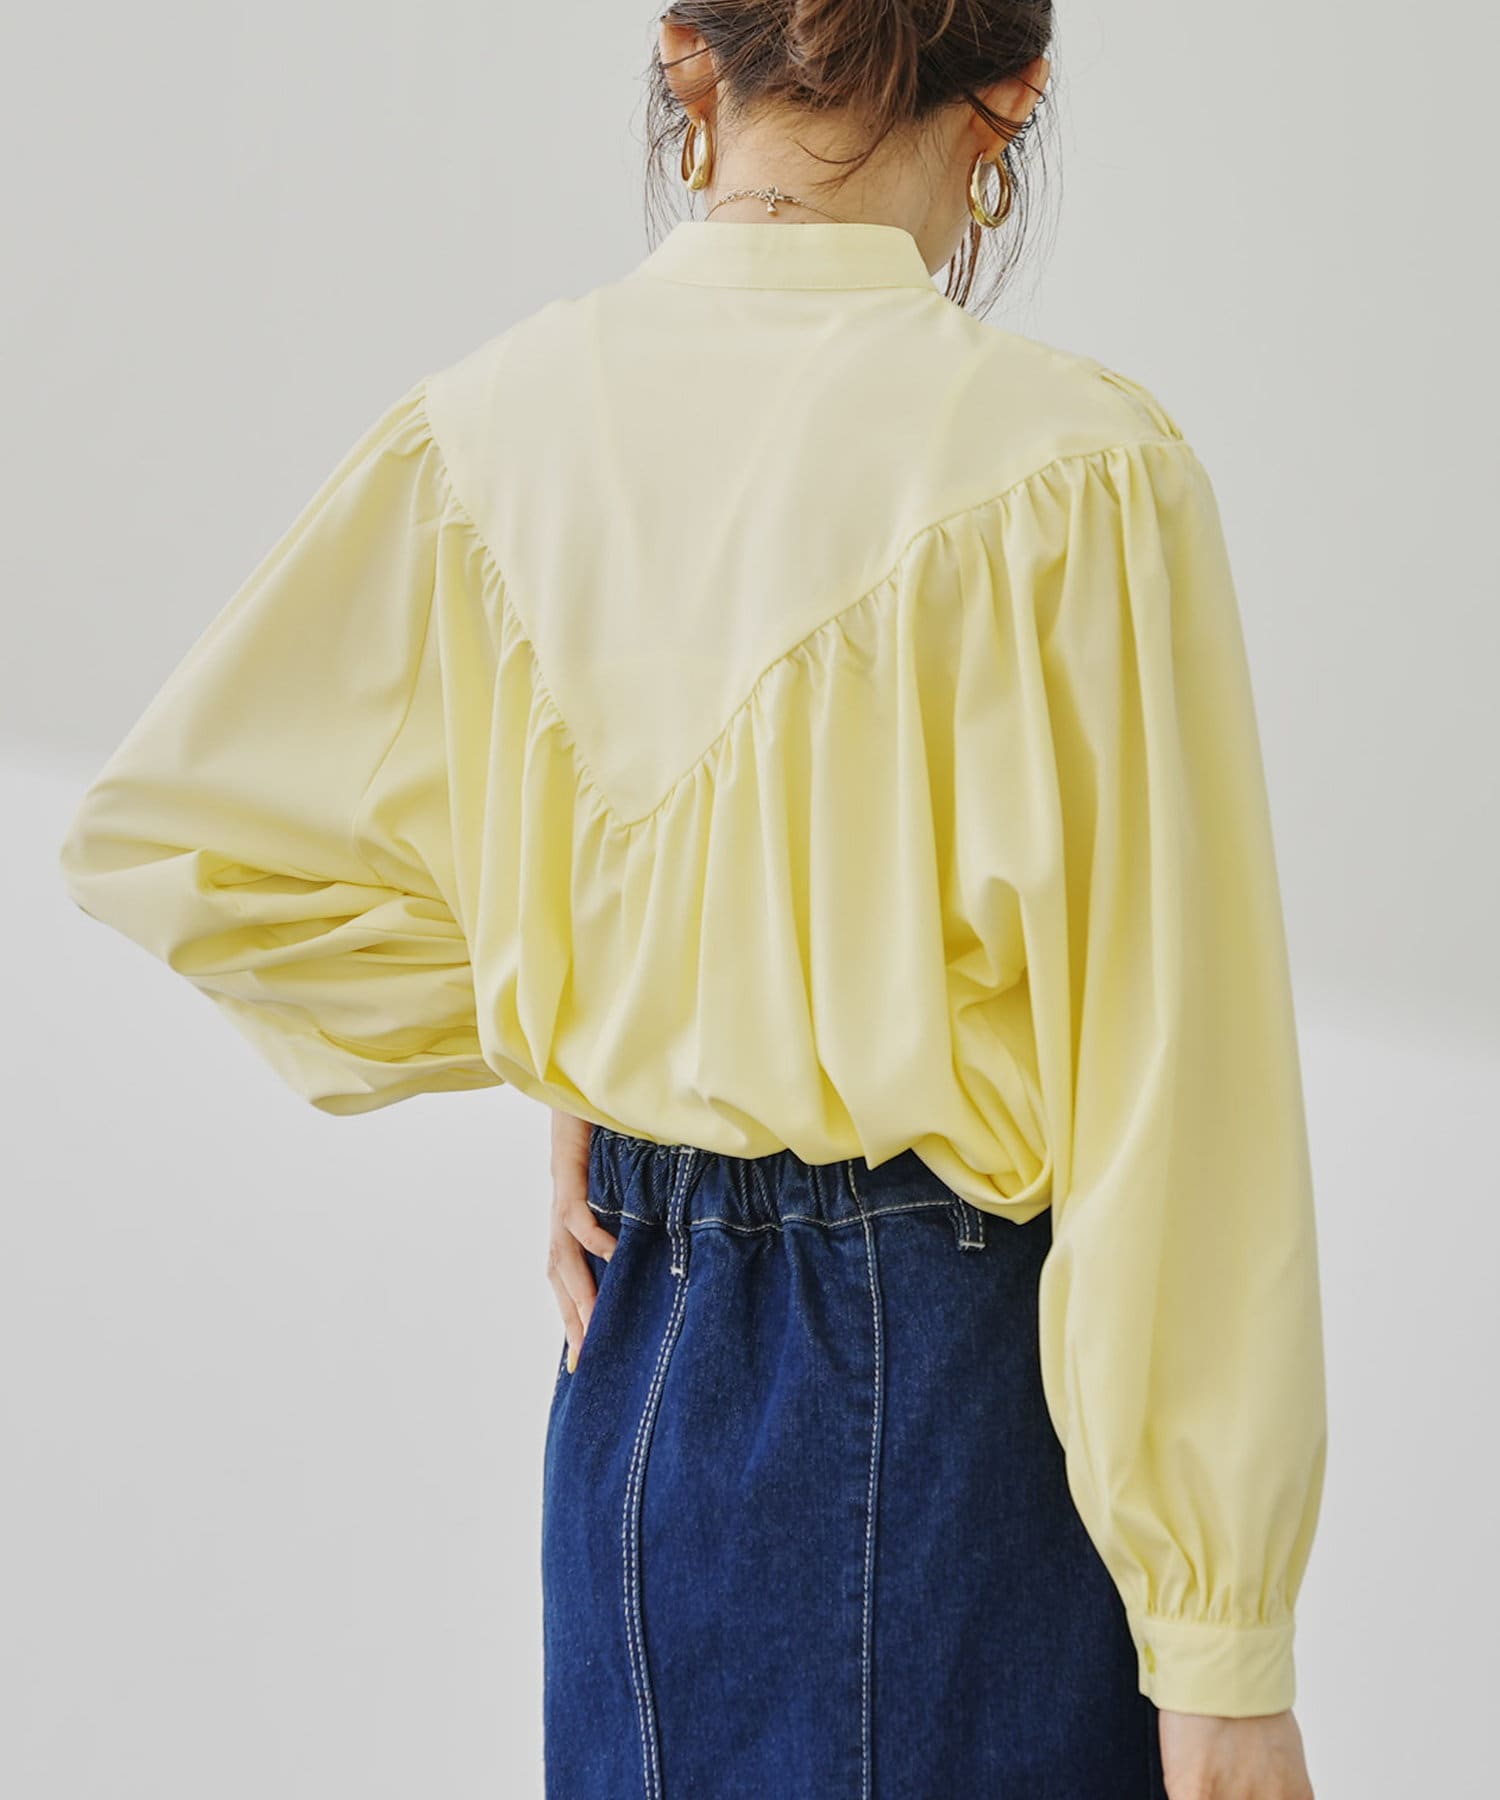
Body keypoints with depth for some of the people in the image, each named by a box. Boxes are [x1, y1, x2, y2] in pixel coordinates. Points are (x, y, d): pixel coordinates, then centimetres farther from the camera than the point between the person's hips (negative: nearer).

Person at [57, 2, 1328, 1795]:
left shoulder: (496, 421, -3)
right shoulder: (1072, 468, -17)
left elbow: (165, 832, 4)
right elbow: (1176, 1108, -17)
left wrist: (556, 1050, 7)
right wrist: (1226, 1652, -11)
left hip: (648, 1353, 5)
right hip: (972, 1373, -5)